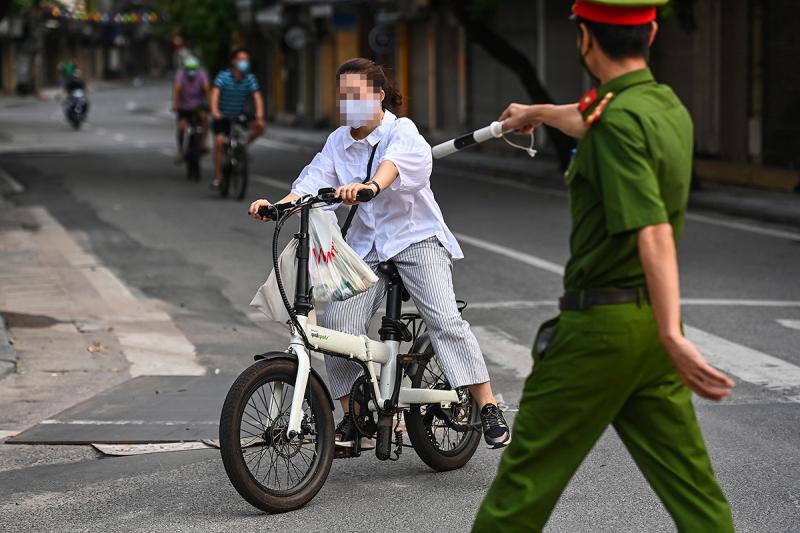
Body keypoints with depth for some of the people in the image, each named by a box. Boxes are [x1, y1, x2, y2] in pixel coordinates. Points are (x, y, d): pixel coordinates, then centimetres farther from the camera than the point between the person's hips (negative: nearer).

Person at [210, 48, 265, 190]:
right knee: (219, 141, -19)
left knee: (259, 126, -19)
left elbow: (257, 96, -19)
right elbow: (215, 93, -29)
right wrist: (214, 111, -47)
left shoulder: (250, 78, -9)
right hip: (223, 116, -3)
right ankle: (218, 177, -10)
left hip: (240, 115, 3)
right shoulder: (223, 76, -17)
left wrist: (259, 114, -37)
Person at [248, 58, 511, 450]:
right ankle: (352, 418, 3)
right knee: (338, 325, -11)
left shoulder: (402, 131, -8)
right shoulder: (338, 142, 9)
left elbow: (395, 161, -32)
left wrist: (370, 186, -54)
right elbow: (313, 182, -4)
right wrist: (278, 205, -25)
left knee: (444, 319, -21)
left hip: (416, 238, -5)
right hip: (366, 244, 5)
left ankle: (488, 408, -19)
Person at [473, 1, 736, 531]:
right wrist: (538, 112, 53)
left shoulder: (621, 120, -18)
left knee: (531, 467, 7)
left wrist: (673, 336, -36)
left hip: (602, 325, -8)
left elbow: (653, 232, -28)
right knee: (688, 478, 5)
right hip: (650, 321, 8)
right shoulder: (669, 105, 9)